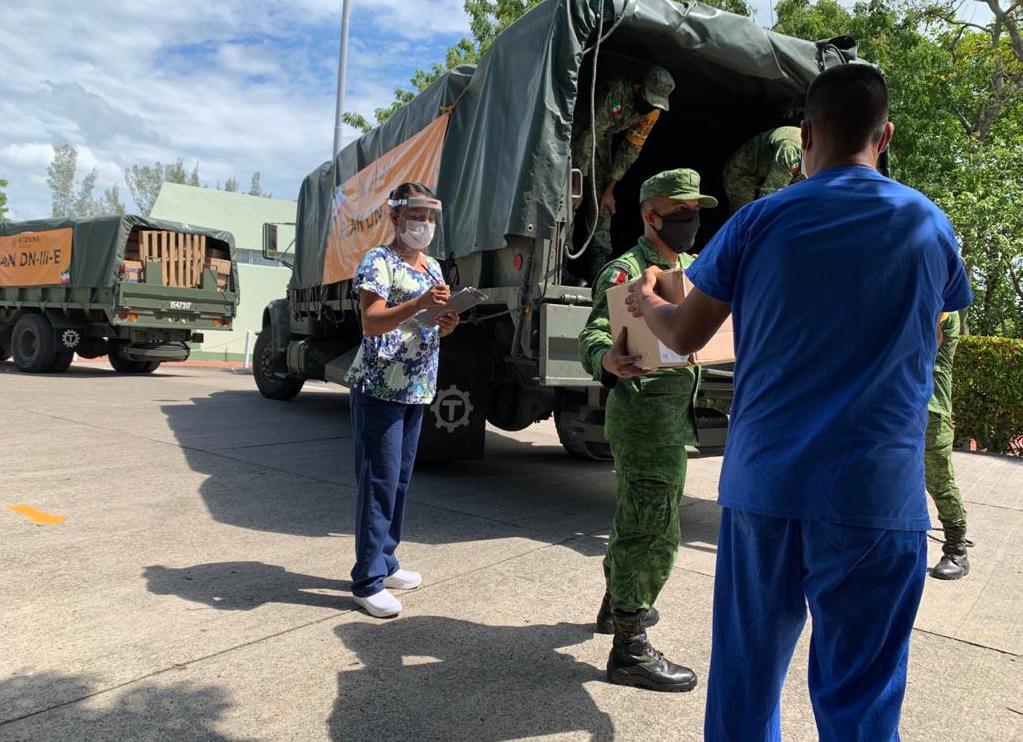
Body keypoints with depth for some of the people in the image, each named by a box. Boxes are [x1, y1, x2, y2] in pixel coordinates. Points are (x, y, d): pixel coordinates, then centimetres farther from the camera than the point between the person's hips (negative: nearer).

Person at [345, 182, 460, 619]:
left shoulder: (433, 267, 16)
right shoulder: (379, 261, -8)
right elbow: (371, 323, -20)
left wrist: (446, 324, -2)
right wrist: (420, 303, -31)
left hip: (416, 390, 8)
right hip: (380, 390, -8)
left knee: (400, 480, 13)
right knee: (380, 482, -6)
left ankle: (384, 563, 26)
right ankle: (367, 581, 2)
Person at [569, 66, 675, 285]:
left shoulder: (652, 112, -14)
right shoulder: (614, 94, -34)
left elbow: (631, 149, -6)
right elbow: (589, 137, -35)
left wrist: (609, 189, -9)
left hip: (603, 137, 6)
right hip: (578, 132, -6)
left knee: (602, 201, -2)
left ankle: (598, 271, -5)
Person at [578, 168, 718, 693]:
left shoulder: (693, 268, 15)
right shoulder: (626, 272, -13)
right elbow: (593, 335, -25)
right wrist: (607, 359, -47)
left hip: (673, 417, 9)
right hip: (645, 417, -9)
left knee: (636, 518, 22)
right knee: (652, 531, -6)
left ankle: (617, 606, 41)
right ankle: (630, 649, 5)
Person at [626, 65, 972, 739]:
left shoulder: (760, 222, -1)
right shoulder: (929, 225, 4)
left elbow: (684, 336, 5)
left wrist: (645, 303, 25)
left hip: (763, 482, 0)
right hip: (876, 493, 0)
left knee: (746, 672, 15)